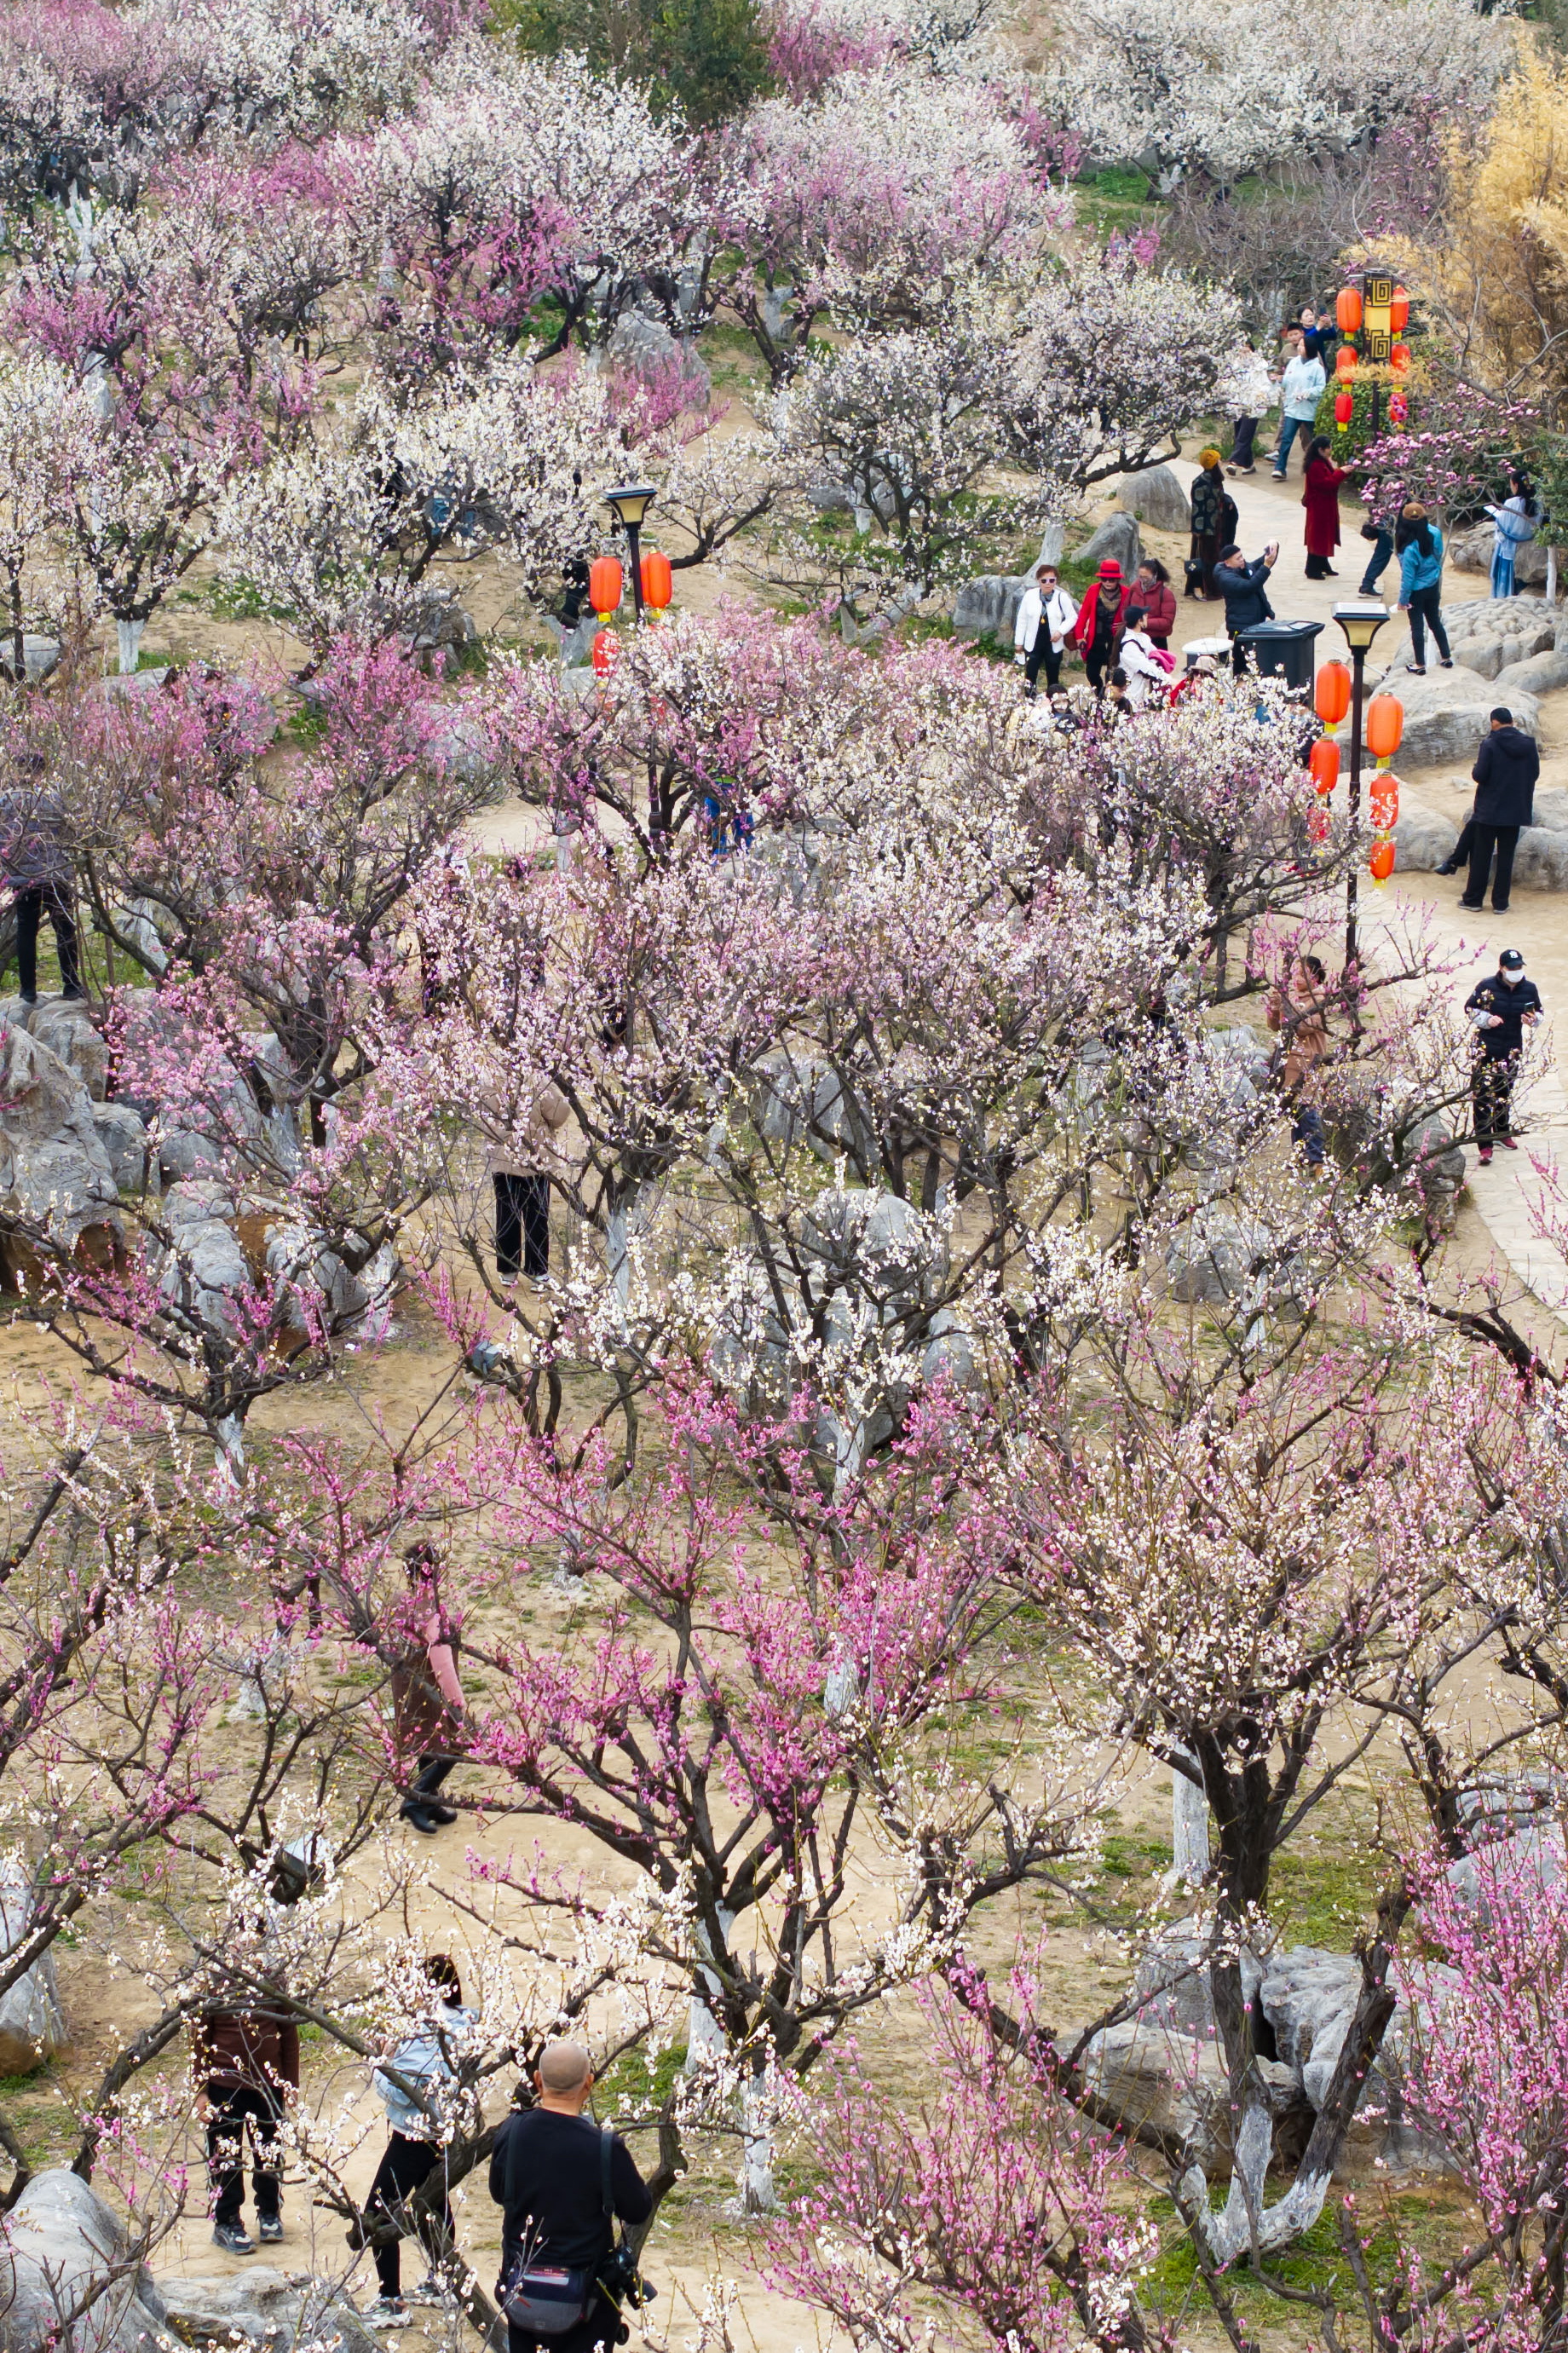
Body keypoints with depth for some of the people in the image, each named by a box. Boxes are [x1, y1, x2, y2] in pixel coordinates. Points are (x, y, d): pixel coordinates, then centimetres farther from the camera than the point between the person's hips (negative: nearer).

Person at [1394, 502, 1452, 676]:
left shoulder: (1410, 548, -29)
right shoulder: (1435, 533, -16)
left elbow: (1408, 577, -20)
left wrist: (1403, 599, -11)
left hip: (1416, 592, -5)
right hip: (1433, 588, 5)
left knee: (1417, 627, 9)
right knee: (1435, 622, 21)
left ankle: (1420, 665, 19)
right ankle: (1446, 658, 31)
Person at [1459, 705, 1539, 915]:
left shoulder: (1490, 744, -14)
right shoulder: (1528, 744, -1)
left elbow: (1479, 775, -17)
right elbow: (1535, 773, 6)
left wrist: (1476, 769, 5)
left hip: (1489, 809, -3)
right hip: (1516, 809, 3)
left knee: (1481, 856, 7)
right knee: (1506, 856, 9)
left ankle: (1473, 899, 13)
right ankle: (1500, 903, 9)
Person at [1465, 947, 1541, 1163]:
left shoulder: (1529, 989, -2)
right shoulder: (1487, 986, -11)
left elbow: (1538, 1013, 12)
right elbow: (1470, 1008, 0)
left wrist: (1534, 1019, -12)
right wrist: (1486, 1019, -17)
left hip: (1512, 1049, 4)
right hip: (1486, 1048, -4)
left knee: (1505, 1093, 19)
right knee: (1482, 1096, -8)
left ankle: (1502, 1133, 40)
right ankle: (1484, 1146, -7)